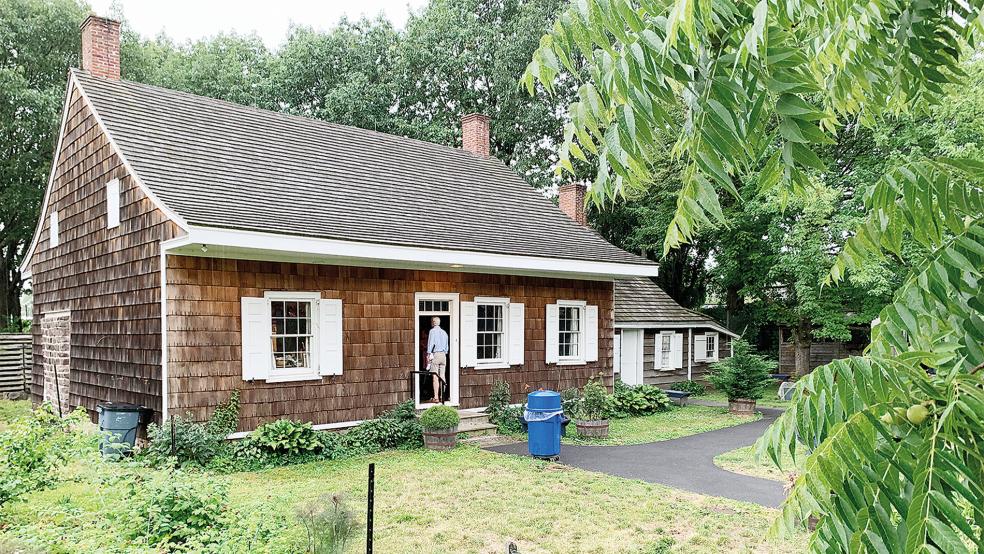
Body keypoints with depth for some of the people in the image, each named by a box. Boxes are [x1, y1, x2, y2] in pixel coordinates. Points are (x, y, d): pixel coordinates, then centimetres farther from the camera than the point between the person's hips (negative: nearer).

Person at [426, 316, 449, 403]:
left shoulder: (432, 331, -2)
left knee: (435, 377, -7)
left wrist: (429, 354, -6)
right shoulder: (444, 332, 16)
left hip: (435, 354, -6)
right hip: (443, 355, 6)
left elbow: (430, 343, -8)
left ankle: (436, 397, -9)